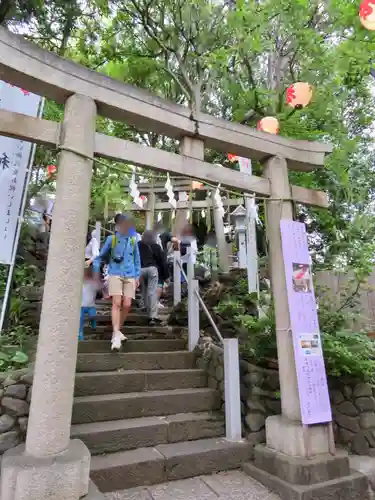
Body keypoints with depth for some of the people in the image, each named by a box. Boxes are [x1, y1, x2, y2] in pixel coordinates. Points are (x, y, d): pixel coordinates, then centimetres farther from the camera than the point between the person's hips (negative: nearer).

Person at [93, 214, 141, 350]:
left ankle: (117, 331, 19)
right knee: (117, 303, -14)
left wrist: (137, 276, 11)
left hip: (130, 276, 3)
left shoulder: (133, 241, 10)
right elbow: (101, 256, 10)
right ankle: (116, 335, -12)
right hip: (115, 274, -2)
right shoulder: (111, 239, 3)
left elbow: (137, 260, 17)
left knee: (127, 305, -2)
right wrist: (96, 271, 3)